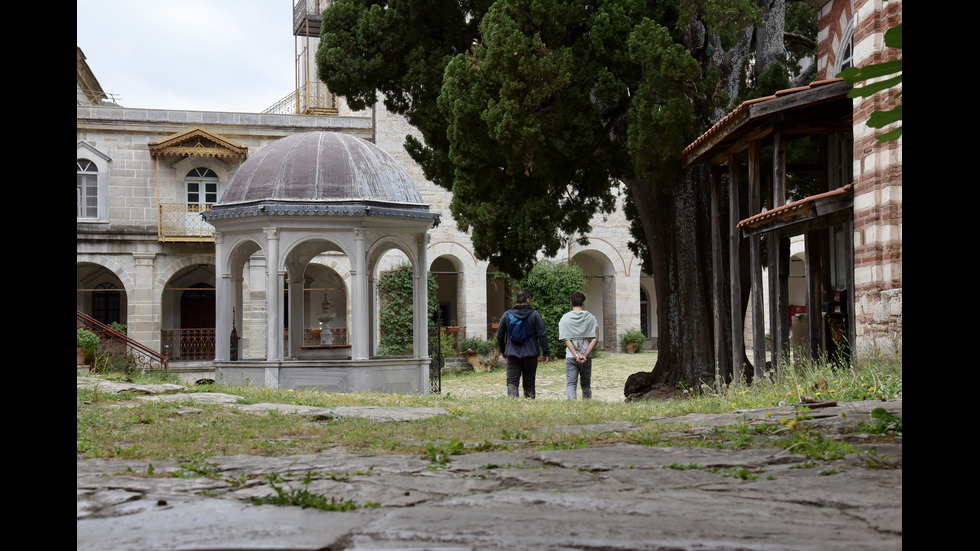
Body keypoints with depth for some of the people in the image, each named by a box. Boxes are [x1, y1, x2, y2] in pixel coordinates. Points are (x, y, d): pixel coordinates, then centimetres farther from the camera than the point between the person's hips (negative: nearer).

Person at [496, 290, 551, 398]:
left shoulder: (507, 314, 3)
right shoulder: (535, 314, -3)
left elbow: (499, 335, 9)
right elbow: (542, 335, -6)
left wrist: (503, 350, 22)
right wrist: (546, 352, -1)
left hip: (512, 355, 1)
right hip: (530, 355, -1)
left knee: (512, 381, -2)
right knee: (529, 383, 9)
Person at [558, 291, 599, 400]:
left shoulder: (565, 318, -1)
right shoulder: (591, 318, 1)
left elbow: (566, 340, -7)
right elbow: (595, 339, -6)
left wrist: (576, 355, -10)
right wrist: (585, 355, -9)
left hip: (571, 356, -1)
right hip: (587, 357, 1)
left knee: (571, 384, 0)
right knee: (586, 384, 13)